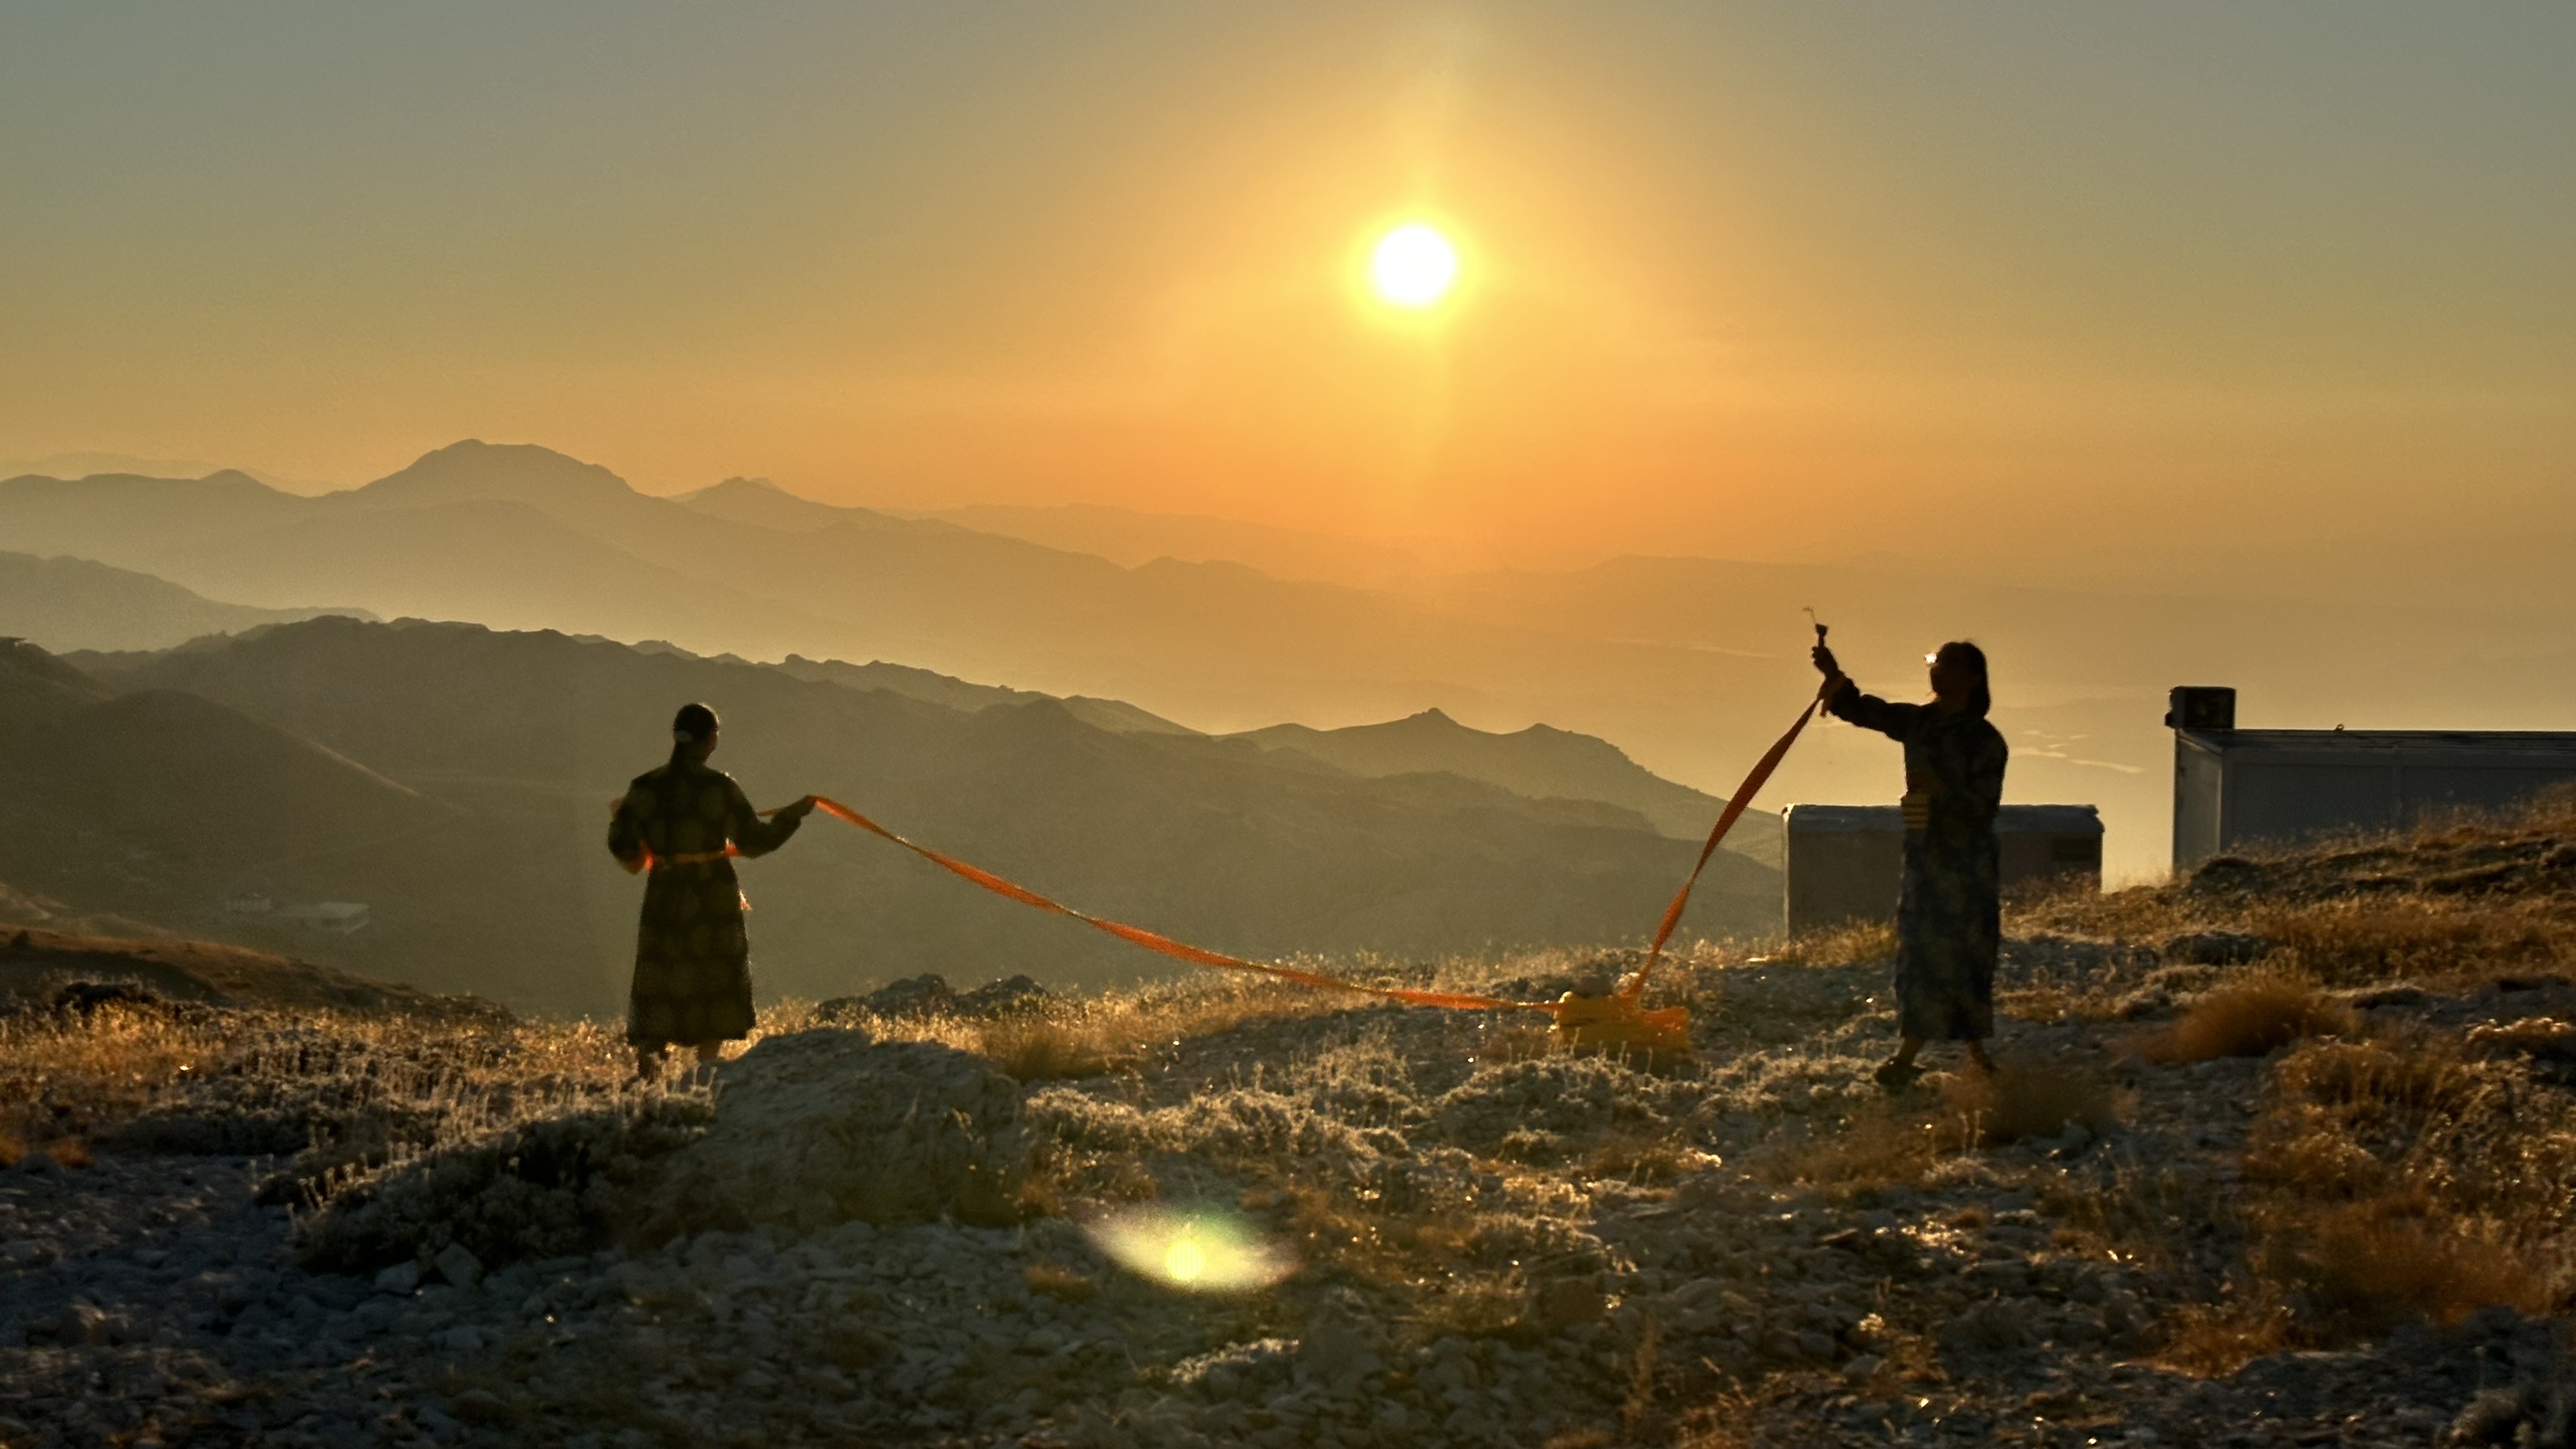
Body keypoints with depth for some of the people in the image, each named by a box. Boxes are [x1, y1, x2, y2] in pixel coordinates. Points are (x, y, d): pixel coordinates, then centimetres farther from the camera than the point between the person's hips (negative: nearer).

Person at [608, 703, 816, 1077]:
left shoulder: (644, 789, -3)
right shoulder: (720, 788, -11)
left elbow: (621, 845, 0)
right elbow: (753, 841, -6)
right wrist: (795, 814, 6)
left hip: (664, 896, 2)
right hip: (714, 897, -2)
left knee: (659, 982, 9)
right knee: (717, 982, 10)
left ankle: (647, 1054, -11)